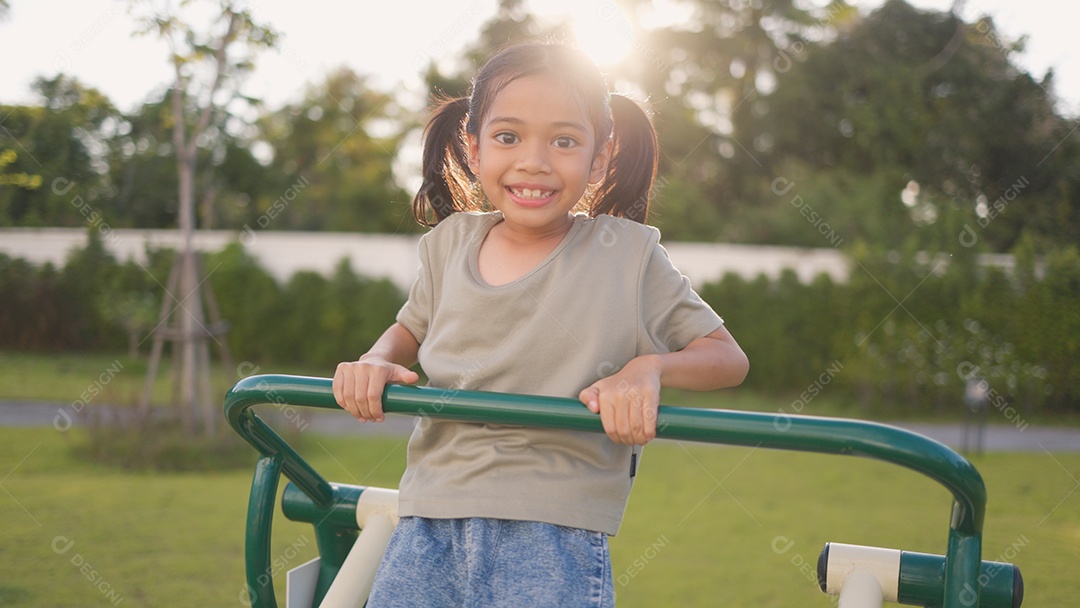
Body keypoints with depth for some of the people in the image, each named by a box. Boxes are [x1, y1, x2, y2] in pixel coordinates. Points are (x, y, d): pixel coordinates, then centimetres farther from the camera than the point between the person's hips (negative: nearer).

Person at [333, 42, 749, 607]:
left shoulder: (628, 254, -2)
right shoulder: (449, 243, 7)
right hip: (427, 525, 4)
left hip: (556, 537, -3)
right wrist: (376, 361, 3)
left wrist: (649, 367, -16)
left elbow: (727, 356, 4)